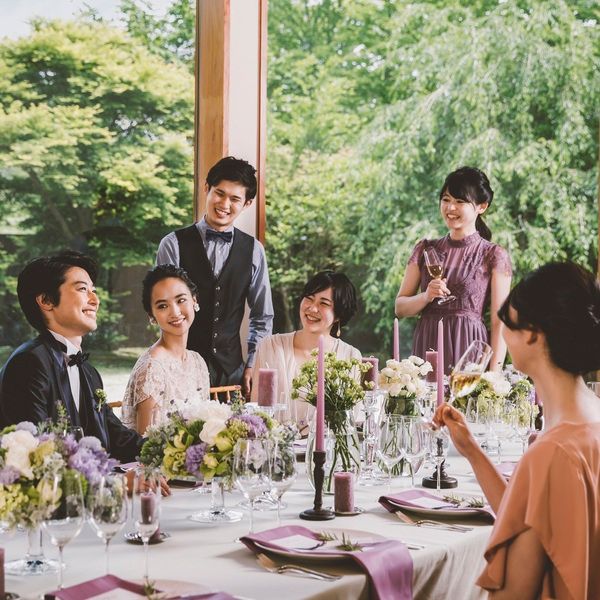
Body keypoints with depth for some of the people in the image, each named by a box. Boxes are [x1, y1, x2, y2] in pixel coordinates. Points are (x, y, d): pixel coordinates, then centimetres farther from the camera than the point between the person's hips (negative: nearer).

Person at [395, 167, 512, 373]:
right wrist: (426, 296, -10)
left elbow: (499, 323, -4)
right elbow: (400, 308, 9)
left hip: (469, 349, -3)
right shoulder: (425, 250, 10)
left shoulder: (494, 256, 0)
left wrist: (494, 374, -13)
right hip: (426, 348, 3)